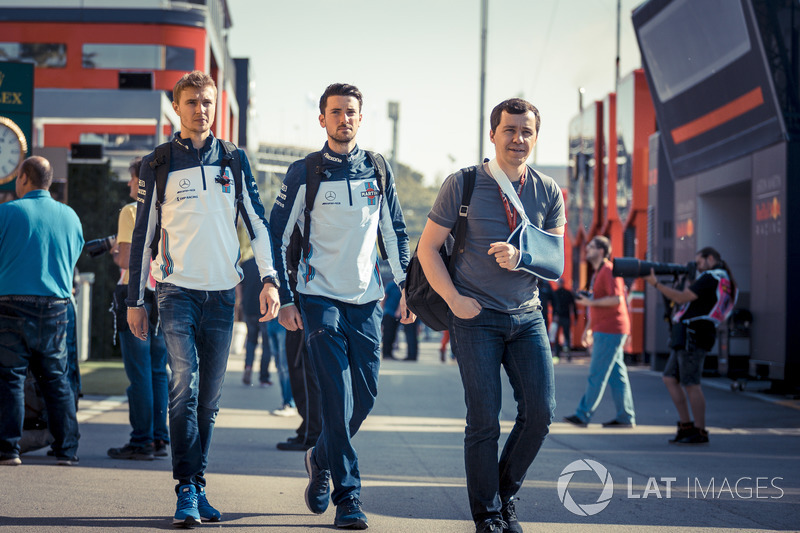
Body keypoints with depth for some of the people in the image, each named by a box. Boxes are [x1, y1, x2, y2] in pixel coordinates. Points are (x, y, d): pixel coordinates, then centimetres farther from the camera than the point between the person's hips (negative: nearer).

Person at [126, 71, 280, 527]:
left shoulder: (234, 160, 9)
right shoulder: (158, 164, 5)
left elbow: (259, 221, 8)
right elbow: (143, 234, 7)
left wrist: (270, 278, -5)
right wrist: (135, 299, 5)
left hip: (222, 292, 2)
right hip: (178, 288, -2)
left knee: (209, 397, 6)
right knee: (185, 386, -16)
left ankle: (198, 488, 14)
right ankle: (187, 491, -16)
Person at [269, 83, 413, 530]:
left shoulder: (378, 171, 8)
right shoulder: (304, 174, -1)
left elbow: (395, 233, 15)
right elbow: (278, 237, 1)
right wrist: (285, 300, -5)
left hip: (367, 300, 4)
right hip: (321, 298, -3)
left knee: (366, 393, 4)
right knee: (338, 397, -10)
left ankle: (322, 459, 31)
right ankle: (348, 497, -6)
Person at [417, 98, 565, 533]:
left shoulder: (548, 192, 5)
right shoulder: (462, 185, -3)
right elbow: (427, 248, 0)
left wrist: (520, 258, -20)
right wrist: (454, 299, -10)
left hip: (527, 317, 3)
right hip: (476, 317, -3)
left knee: (540, 411, -5)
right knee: (484, 418, -6)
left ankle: (506, 494, 17)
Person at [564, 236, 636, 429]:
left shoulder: (609, 271, -12)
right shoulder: (598, 273, 20)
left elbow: (617, 299, -22)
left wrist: (591, 302, -17)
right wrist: (588, 328, 22)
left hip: (610, 331, -10)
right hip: (604, 331, 10)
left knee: (597, 375, -8)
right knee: (616, 375, 8)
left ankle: (583, 414, -7)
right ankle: (626, 417, 8)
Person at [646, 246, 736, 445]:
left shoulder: (711, 277, -10)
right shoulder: (724, 280, 21)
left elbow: (682, 298, -16)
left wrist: (656, 283, -11)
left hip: (692, 336, -11)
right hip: (688, 337, 11)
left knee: (690, 384, -7)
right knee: (670, 378, 12)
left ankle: (700, 431, -2)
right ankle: (686, 426, 13)